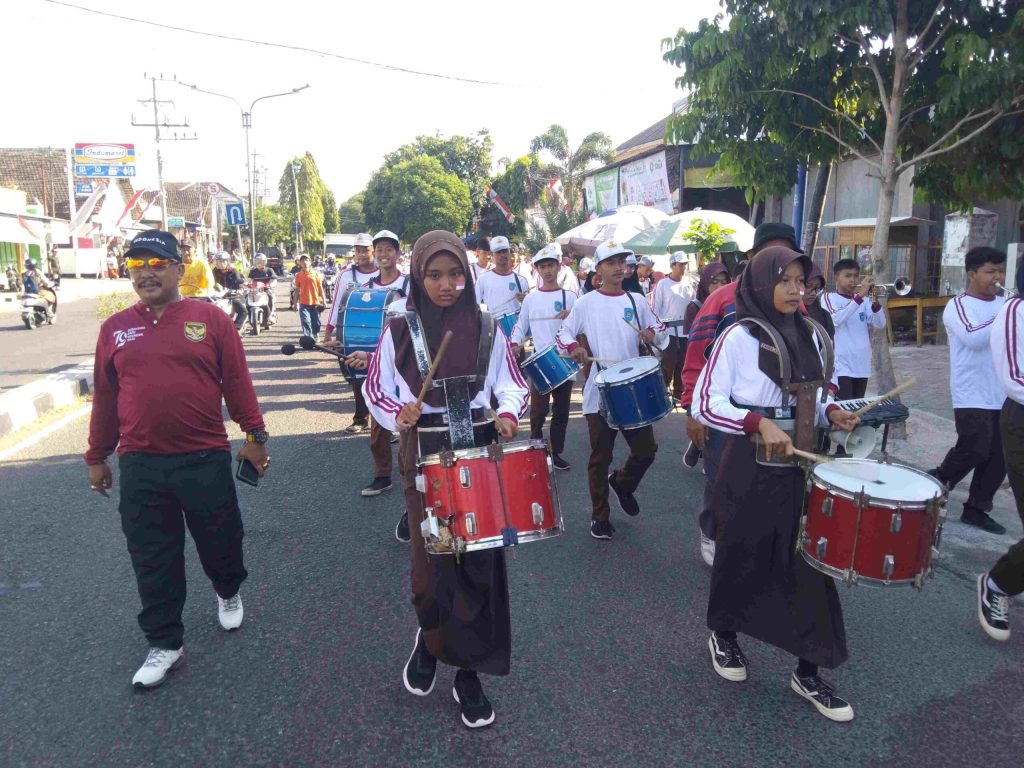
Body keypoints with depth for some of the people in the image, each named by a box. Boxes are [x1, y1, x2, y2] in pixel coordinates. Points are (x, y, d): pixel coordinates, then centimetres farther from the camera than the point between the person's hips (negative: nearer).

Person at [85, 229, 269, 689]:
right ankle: (165, 644, 27)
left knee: (220, 542, 13)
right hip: (140, 466, 2)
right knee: (152, 561, 10)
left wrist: (254, 434, -3)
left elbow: (236, 381, -2)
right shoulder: (115, 329, 5)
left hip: (205, 460, -2)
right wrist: (97, 457, 14)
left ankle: (228, 592, 45)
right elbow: (104, 397, 10)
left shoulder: (210, 319, -2)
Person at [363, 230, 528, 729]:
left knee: (479, 562, 4)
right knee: (429, 559, 5)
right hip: (424, 458, 0)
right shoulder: (398, 332, -2)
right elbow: (376, 389, 5)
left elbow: (512, 385, 8)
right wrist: (398, 414, -15)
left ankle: (469, 672, 22)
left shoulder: (486, 330, 1)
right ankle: (430, 636, 39)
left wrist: (508, 414, -12)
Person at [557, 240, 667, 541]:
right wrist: (574, 347, -17)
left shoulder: (637, 301, 6)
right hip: (599, 394, -3)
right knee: (601, 457, 6)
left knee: (646, 449, 5)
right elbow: (563, 333, 4)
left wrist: (652, 334, -11)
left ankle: (622, 483, 37)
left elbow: (659, 330, 12)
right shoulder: (585, 303, -2)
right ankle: (599, 516, 22)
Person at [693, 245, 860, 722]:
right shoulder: (738, 337, -11)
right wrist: (759, 423, -25)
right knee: (742, 556, 12)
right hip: (751, 469, -5)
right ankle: (723, 635, 38)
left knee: (809, 565, 6)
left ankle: (808, 673, 21)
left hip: (803, 466, 5)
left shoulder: (810, 337, 7)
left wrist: (831, 413, -3)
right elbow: (704, 406, -14)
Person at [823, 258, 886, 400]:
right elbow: (835, 319, -23)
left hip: (861, 365, 6)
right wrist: (859, 296, -26)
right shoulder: (829, 298, -3)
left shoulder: (864, 301, 13)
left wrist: (875, 301, -13)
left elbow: (880, 324, 3)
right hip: (841, 365, -6)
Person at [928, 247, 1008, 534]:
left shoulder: (1006, 304, 13)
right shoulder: (958, 306, -5)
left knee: (1000, 455, 5)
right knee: (975, 451, -9)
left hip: (1004, 395, 6)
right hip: (972, 395, -6)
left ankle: (976, 508, 16)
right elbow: (974, 338, -21)